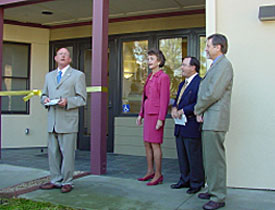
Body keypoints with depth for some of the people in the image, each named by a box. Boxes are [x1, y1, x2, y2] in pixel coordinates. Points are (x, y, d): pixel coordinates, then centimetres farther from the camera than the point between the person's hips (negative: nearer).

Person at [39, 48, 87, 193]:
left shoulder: (78, 75, 4)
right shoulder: (49, 76, 20)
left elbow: (82, 99, -2)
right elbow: (44, 94, 24)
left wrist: (67, 101, -18)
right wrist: (45, 99, 0)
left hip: (68, 121, -5)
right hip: (52, 121, 5)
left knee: (67, 153, -2)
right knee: (52, 152, 9)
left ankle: (67, 182, 9)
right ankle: (55, 180, 20)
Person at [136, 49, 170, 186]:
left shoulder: (163, 77, -10)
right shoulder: (150, 77, 16)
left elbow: (164, 100, -15)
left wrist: (161, 119, -19)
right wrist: (141, 114, 17)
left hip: (156, 114, -9)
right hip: (148, 113, 9)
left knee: (155, 144, -4)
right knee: (147, 143, 13)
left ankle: (158, 175, 6)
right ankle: (150, 171, 24)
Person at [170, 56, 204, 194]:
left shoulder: (200, 83, -12)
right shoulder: (182, 84, 19)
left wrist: (182, 111, -17)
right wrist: (174, 108, -1)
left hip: (192, 126, -9)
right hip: (180, 126, 9)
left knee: (194, 156, 1)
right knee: (182, 156, 16)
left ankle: (196, 183, 14)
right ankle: (185, 180, 29)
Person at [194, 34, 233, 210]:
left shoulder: (224, 65, -12)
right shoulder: (216, 65, 20)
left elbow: (213, 93, -20)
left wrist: (197, 109, -6)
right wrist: (201, 112, 7)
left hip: (215, 120, -10)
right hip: (208, 120, 10)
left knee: (215, 158, -6)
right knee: (210, 158, 17)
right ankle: (213, 190, 29)